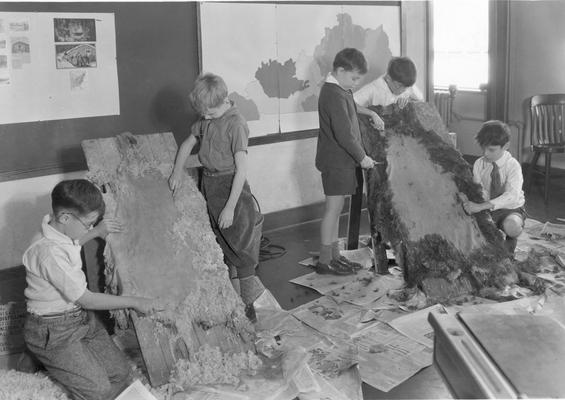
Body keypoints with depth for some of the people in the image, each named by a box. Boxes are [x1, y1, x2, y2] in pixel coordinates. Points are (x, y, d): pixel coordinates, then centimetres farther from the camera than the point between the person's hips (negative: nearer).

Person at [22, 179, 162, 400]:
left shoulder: (59, 229, -2)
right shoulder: (49, 253, -30)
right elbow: (85, 299, -23)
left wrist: (97, 232, 18)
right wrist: (134, 302, -17)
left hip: (81, 318, 9)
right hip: (52, 332, -9)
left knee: (120, 372, 2)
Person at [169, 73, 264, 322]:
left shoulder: (235, 124, -18)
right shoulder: (206, 121, 5)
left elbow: (241, 169, -20)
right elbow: (188, 143, 22)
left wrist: (230, 207, -20)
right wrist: (178, 170, 7)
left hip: (230, 187, -8)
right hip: (209, 185, 8)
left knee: (241, 248, 0)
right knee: (225, 247, 15)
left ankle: (248, 308, 11)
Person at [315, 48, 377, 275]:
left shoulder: (340, 91, 12)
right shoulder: (335, 95, -20)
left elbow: (348, 121, 25)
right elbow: (344, 134, -24)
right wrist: (362, 157, -14)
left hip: (339, 160, 10)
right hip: (336, 161, -10)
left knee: (335, 209, 14)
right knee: (333, 208, -3)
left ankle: (335, 256, 24)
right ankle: (324, 261, 5)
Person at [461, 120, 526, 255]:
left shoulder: (512, 165, -17)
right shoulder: (478, 164, -4)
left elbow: (511, 196, -30)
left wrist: (481, 206, -41)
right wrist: (470, 203, -29)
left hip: (511, 209, -4)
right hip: (487, 209, 4)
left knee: (512, 226, -37)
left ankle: (510, 243, 1)